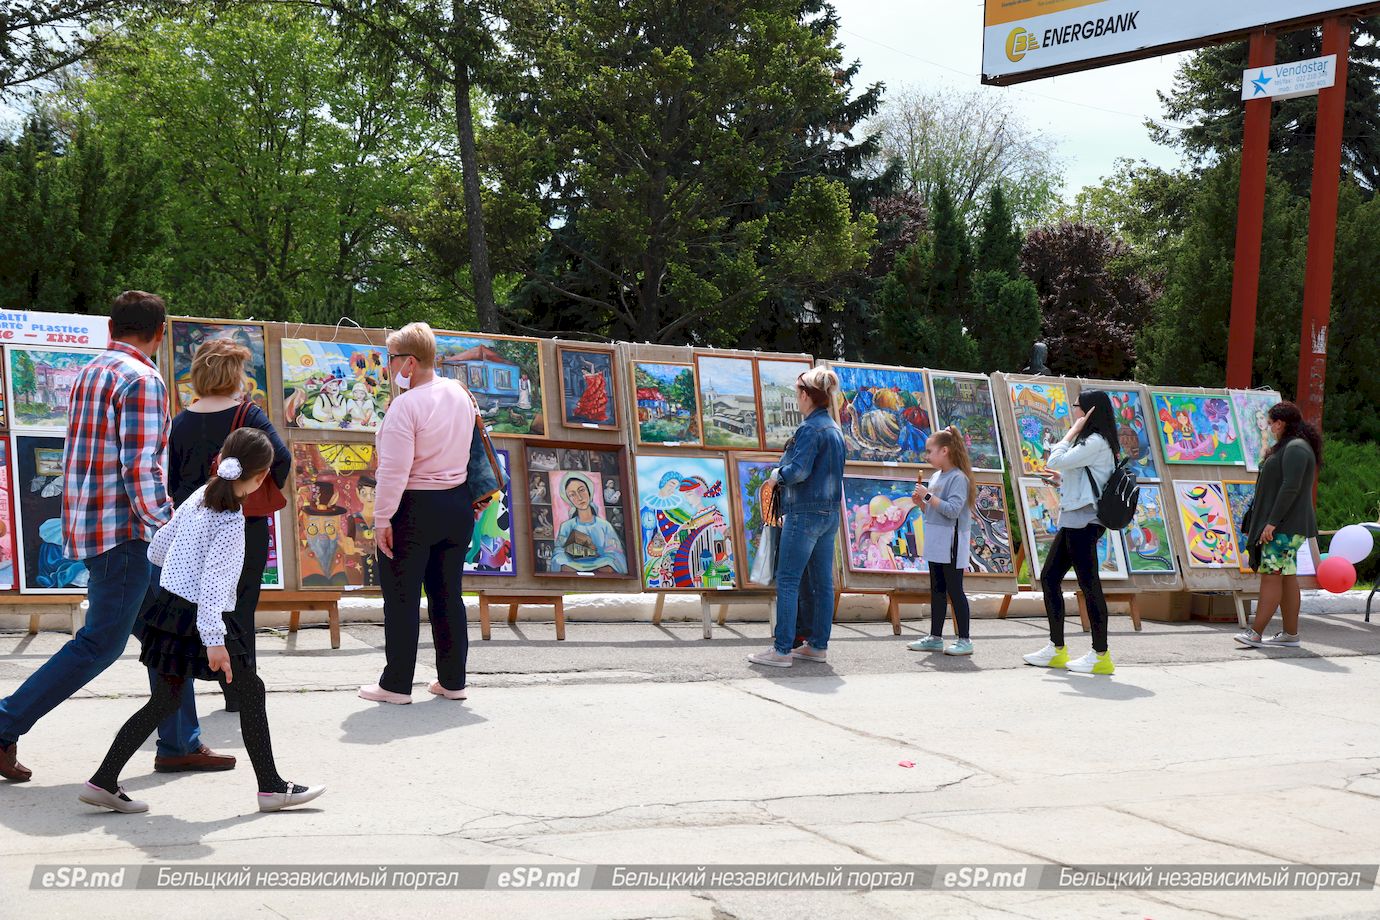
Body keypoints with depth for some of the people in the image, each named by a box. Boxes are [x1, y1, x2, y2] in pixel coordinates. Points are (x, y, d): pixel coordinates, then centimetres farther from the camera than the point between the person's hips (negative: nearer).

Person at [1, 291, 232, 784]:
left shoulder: (90, 373, 14)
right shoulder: (143, 379, -14)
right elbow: (140, 468, -22)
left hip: (90, 520, 9)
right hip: (124, 528, -9)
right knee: (101, 642, -2)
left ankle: (179, 744, 16)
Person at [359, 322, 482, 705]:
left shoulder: (406, 405, -17)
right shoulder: (460, 395, 7)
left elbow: (394, 471, -21)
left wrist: (381, 518, -16)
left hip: (413, 508, -7)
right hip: (458, 504, 7)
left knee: (402, 598, 2)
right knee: (448, 596, 13)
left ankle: (396, 684, 7)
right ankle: (452, 681, 17)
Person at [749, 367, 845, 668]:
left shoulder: (810, 428, -15)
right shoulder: (835, 429, 13)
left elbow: (798, 471, -24)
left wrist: (778, 473, -3)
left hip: (805, 513, -9)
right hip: (830, 513, 9)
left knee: (787, 581, -6)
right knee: (822, 581, 10)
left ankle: (782, 649, -7)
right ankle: (818, 645, 16)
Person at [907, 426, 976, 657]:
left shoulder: (958, 478, -13)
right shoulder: (936, 476, 14)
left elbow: (952, 510, -24)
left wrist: (928, 496, -22)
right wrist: (921, 502, 3)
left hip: (951, 544, -9)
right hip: (936, 543, 9)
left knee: (954, 590, -4)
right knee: (937, 591, 12)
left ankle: (964, 640, 2)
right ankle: (935, 637, 19)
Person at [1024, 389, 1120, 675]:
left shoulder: (1096, 443, -13)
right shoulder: (1088, 442, 19)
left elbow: (1054, 461, -19)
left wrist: (1073, 430, -10)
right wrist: (1061, 480, 13)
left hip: (1083, 523, -11)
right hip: (1071, 521, 11)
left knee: (1089, 585, -7)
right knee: (1049, 578, 12)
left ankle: (1100, 655, -1)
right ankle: (1056, 649, 17)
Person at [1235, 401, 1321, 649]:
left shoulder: (1296, 448, -14)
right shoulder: (1288, 447, 19)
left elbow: (1290, 488, -23)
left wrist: (1272, 522, -24)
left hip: (1286, 526, -11)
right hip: (1282, 527, 11)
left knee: (1271, 575, -13)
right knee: (1287, 578, 9)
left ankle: (1255, 633, -17)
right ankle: (1290, 634, 12)